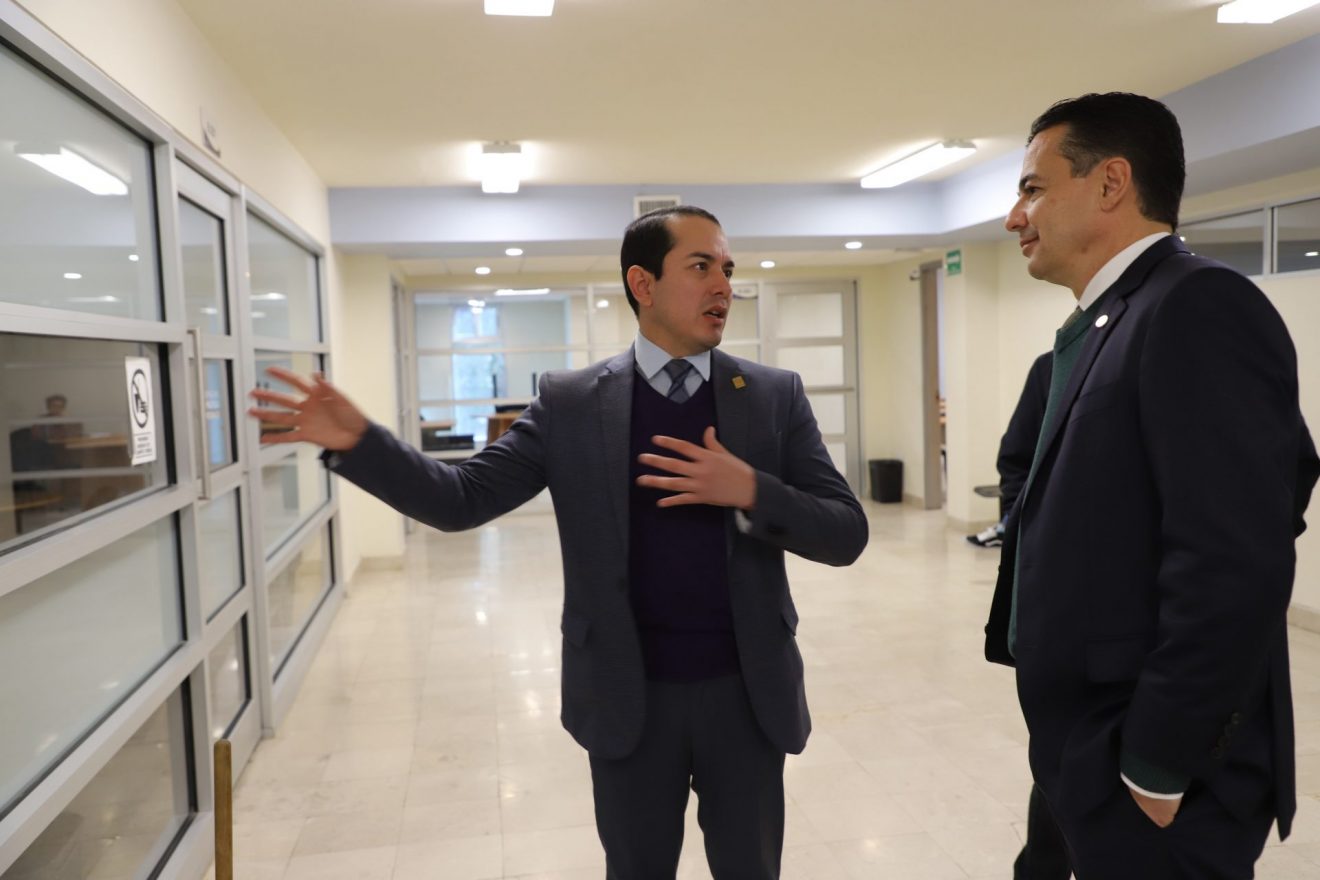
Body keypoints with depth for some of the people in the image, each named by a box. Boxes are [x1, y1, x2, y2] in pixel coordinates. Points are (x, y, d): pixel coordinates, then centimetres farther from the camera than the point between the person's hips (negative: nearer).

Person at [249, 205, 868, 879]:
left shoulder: (776, 396, -2)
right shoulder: (571, 402, -3)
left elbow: (846, 535, -5)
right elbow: (463, 500, -5)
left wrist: (750, 491, -22)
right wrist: (357, 441, -19)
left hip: (746, 693, 1)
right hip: (630, 697, -1)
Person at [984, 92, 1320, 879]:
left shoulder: (1200, 307, -18)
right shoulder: (1104, 324, 11)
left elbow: (1234, 563, -26)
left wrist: (1158, 763, -19)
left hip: (1155, 770, -8)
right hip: (1103, 745, 9)